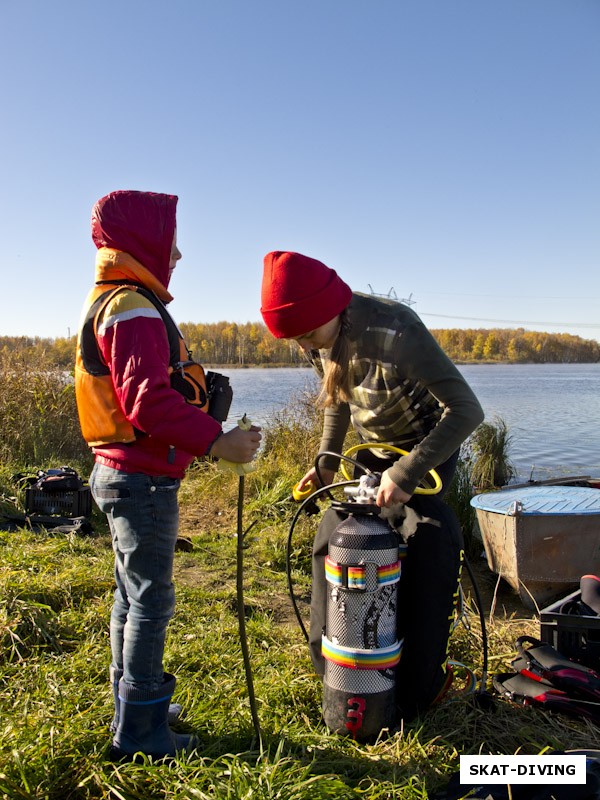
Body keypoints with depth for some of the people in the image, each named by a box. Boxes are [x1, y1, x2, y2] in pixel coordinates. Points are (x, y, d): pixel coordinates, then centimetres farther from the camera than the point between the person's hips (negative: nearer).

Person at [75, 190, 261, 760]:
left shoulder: (108, 301, 16)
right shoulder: (134, 307, -16)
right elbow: (148, 400, -26)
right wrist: (216, 441, -24)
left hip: (120, 471, 11)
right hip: (143, 478, -10)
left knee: (133, 595, 19)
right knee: (151, 600, 0)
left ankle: (132, 707, 34)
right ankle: (140, 732, 14)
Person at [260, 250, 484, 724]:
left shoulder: (395, 331, -36)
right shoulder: (316, 338, -13)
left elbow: (467, 410, -35)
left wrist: (407, 473, -39)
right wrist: (326, 461, -3)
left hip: (429, 446, -6)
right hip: (374, 450, 6)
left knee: (426, 542, -16)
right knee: (334, 537, 3)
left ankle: (418, 686, 6)